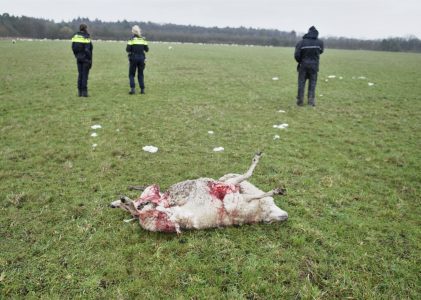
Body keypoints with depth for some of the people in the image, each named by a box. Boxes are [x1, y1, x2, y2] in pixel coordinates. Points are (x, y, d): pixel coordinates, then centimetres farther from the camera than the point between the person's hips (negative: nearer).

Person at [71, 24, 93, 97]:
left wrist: (77, 55, 17)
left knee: (80, 75, 11)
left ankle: (80, 92, 13)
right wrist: (90, 60, -10)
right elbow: (87, 50, -16)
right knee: (85, 75, -1)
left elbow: (73, 47, 6)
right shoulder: (86, 37, -13)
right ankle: (84, 92, 0)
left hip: (78, 58, 6)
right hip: (85, 59, -5)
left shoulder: (75, 36, 4)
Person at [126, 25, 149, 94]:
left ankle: (133, 88, -7)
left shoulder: (132, 39, -5)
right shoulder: (143, 39, 4)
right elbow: (147, 49, 4)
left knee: (131, 74, 7)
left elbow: (128, 49, -11)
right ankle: (142, 89, 9)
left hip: (133, 58, -3)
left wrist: (130, 51, 11)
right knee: (140, 74, 13)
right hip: (141, 58, 3)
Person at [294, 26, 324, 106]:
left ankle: (300, 100, 9)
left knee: (301, 83, 8)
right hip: (314, 65, 1)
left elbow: (297, 55, -12)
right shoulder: (319, 42, -4)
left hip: (303, 65, 0)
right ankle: (311, 100, 5)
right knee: (312, 82, 9)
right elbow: (321, 51, 13)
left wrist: (300, 62, 5)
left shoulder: (301, 42, -9)